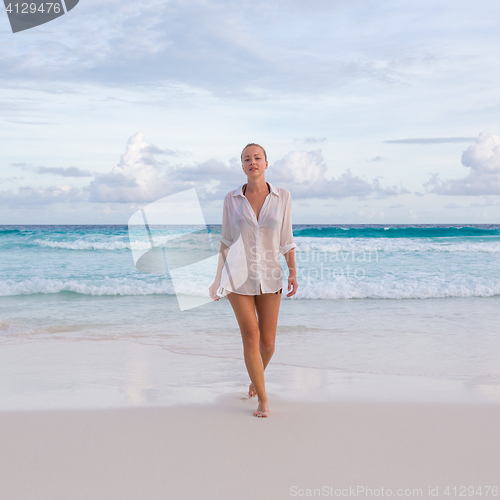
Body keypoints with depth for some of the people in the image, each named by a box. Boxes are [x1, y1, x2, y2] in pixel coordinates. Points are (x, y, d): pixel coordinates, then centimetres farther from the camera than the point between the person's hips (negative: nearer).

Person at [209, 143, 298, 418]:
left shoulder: (282, 197, -1)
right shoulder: (232, 199, -1)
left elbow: (286, 238, 2)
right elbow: (227, 240, 5)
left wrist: (293, 273, -6)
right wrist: (219, 278, 5)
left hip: (269, 276, 1)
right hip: (239, 276, -1)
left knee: (268, 343, 7)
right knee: (251, 336, -10)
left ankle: (256, 376, 40)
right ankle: (262, 400, 3)